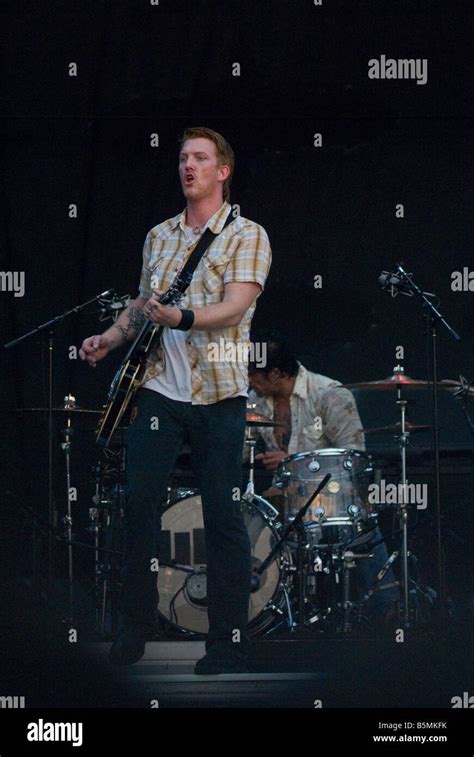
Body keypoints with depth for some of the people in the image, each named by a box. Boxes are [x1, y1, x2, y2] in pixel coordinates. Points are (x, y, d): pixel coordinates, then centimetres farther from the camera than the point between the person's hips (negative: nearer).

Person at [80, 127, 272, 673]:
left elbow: (236, 306, -15)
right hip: (158, 386, 4)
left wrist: (179, 318, -31)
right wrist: (110, 338, 6)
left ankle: (228, 643, 1)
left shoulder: (247, 236, -2)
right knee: (138, 500, -3)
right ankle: (134, 628, 7)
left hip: (218, 392, -4)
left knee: (222, 515, -4)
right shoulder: (158, 237, 15)